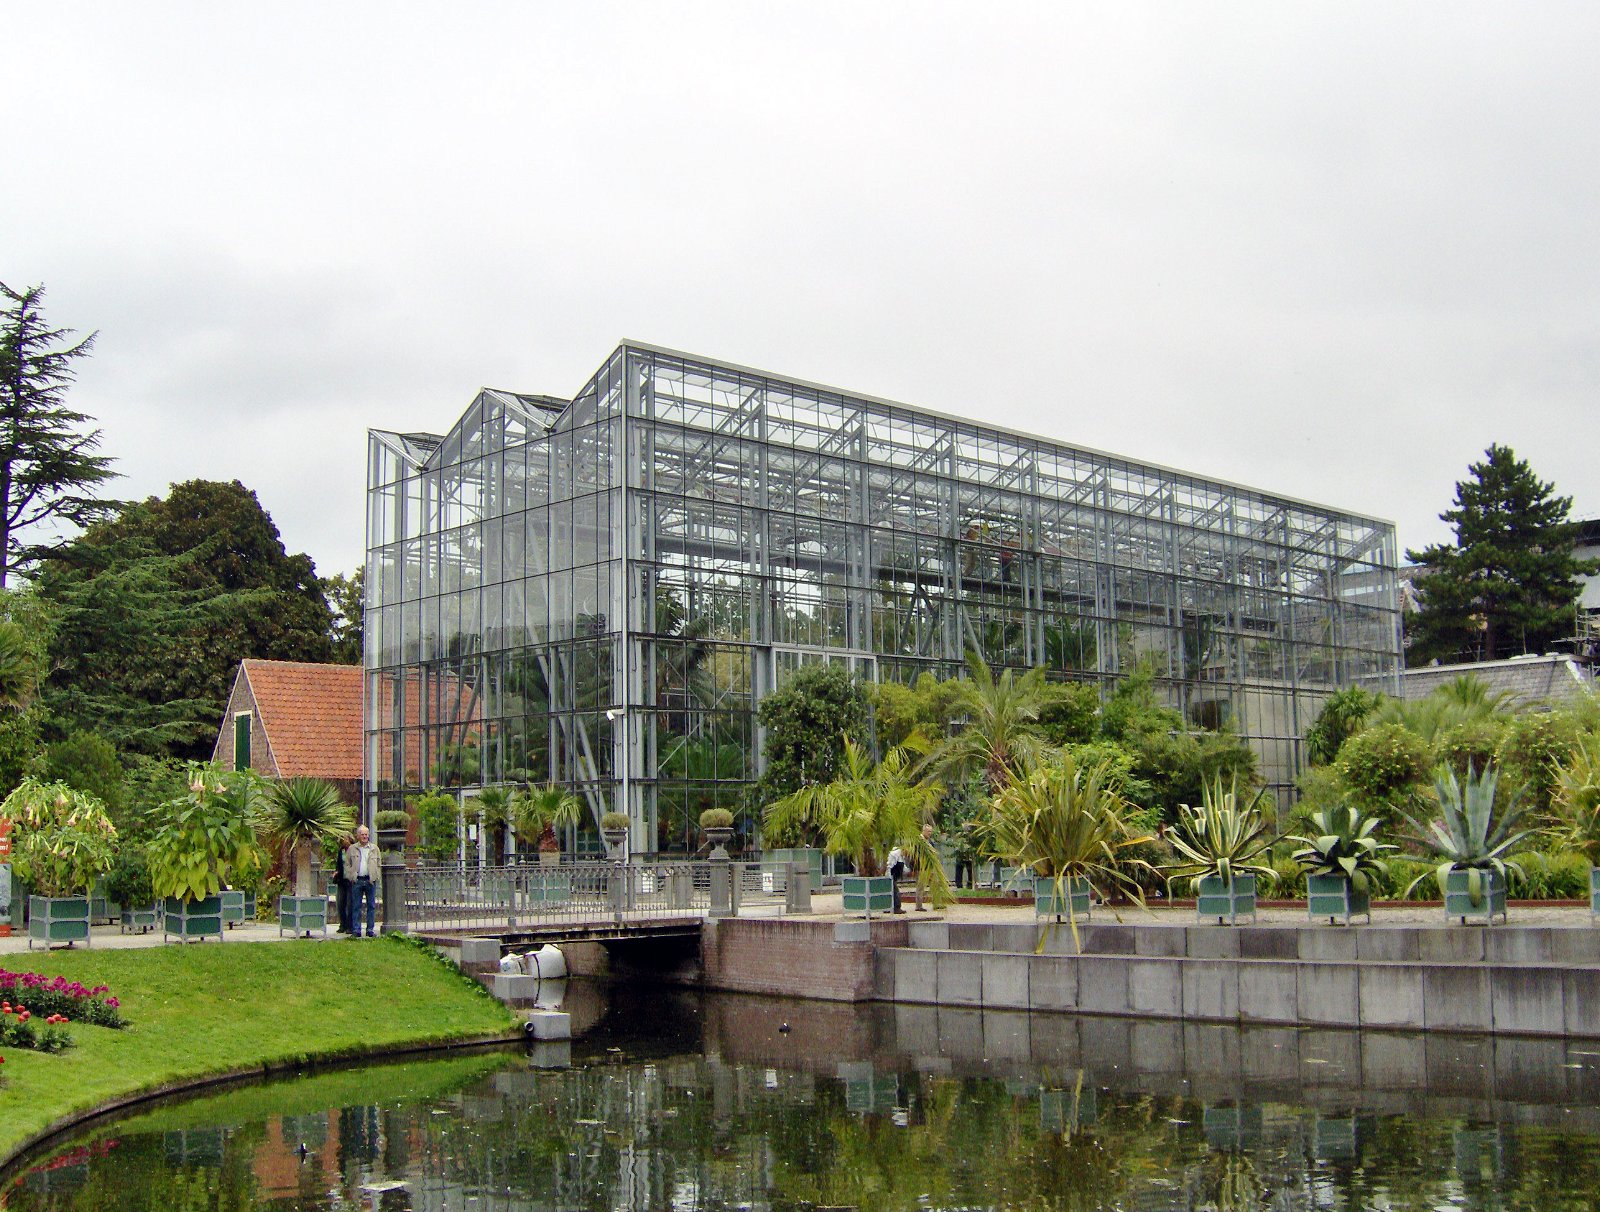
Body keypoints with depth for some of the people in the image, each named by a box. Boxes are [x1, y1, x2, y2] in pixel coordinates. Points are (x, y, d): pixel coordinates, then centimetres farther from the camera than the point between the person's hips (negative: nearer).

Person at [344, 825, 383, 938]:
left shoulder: (374, 848, 10)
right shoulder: (352, 849, 9)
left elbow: (379, 864, 13)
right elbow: (347, 864, 10)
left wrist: (376, 876, 1)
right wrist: (351, 876, -2)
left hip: (370, 880, 1)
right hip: (357, 881, -1)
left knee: (371, 906, 2)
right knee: (356, 906, 0)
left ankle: (370, 930, 7)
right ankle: (356, 930, 3)